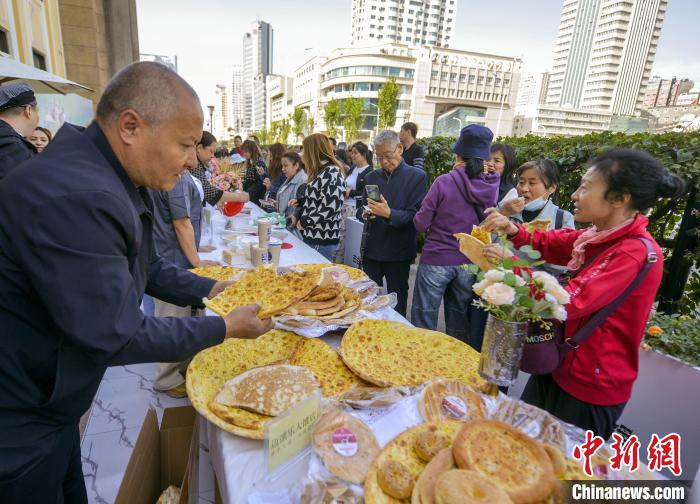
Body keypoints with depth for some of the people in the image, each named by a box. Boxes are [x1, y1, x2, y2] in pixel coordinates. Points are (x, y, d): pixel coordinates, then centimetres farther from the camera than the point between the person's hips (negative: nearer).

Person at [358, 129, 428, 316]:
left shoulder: (417, 176, -6)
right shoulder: (371, 177, 9)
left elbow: (415, 215, -13)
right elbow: (361, 211, 11)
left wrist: (389, 213, -29)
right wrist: (365, 213, -12)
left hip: (399, 253, -4)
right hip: (372, 250, 4)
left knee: (396, 305, 10)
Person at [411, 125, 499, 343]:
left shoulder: (444, 181, -15)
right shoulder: (492, 184, -4)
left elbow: (421, 223, -11)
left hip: (436, 260, -4)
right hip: (469, 262, 4)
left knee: (423, 323, 9)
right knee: (459, 322, 19)